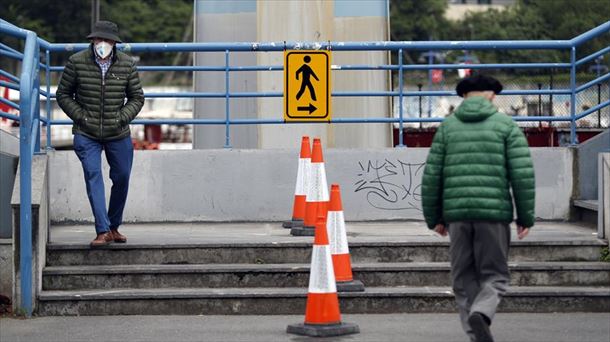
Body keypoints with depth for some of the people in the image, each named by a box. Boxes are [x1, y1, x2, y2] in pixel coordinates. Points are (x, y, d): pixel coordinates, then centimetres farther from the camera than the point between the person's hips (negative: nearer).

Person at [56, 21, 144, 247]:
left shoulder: (127, 64, -2)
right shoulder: (76, 62, -6)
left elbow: (137, 98, 8)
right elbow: (63, 94, 3)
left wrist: (122, 118, -6)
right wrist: (80, 116, -8)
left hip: (118, 134, 2)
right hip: (86, 134, -2)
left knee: (121, 178, 8)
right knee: (93, 175, -16)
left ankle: (114, 227, 28)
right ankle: (103, 231, -20)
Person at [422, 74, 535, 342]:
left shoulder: (448, 126, 10)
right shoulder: (506, 125, 4)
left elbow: (432, 176, 6)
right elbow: (523, 173, -4)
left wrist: (434, 217, 14)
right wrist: (526, 217, 3)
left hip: (457, 212, 2)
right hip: (494, 211, -2)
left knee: (464, 279, 12)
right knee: (494, 277, 6)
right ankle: (480, 315, -22)